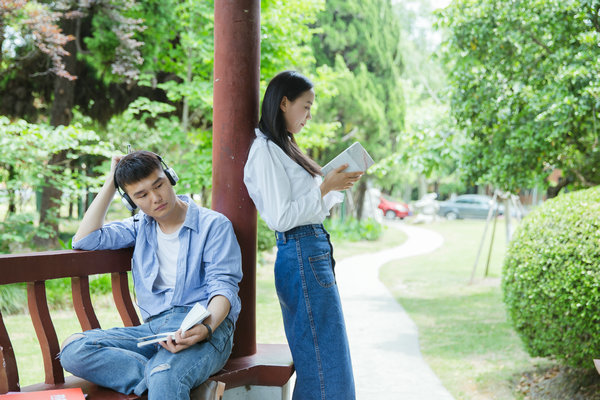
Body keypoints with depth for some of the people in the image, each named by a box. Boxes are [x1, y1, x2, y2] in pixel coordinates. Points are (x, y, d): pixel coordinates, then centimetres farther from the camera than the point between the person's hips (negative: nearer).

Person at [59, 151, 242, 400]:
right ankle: (170, 379, -32)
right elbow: (84, 241, 11)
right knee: (73, 349, -23)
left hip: (207, 325, -6)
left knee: (164, 376, -41)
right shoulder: (140, 227, 22)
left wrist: (206, 327, -26)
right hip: (154, 328, 6)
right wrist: (111, 181, 13)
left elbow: (223, 286, -4)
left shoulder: (213, 225, 6)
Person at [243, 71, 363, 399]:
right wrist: (325, 187, -14)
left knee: (315, 359, 12)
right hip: (301, 255, -10)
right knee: (323, 361, -7)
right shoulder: (265, 151, -12)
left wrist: (337, 185, 8)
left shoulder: (282, 147, 18)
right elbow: (281, 218, -18)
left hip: (313, 252, 10)